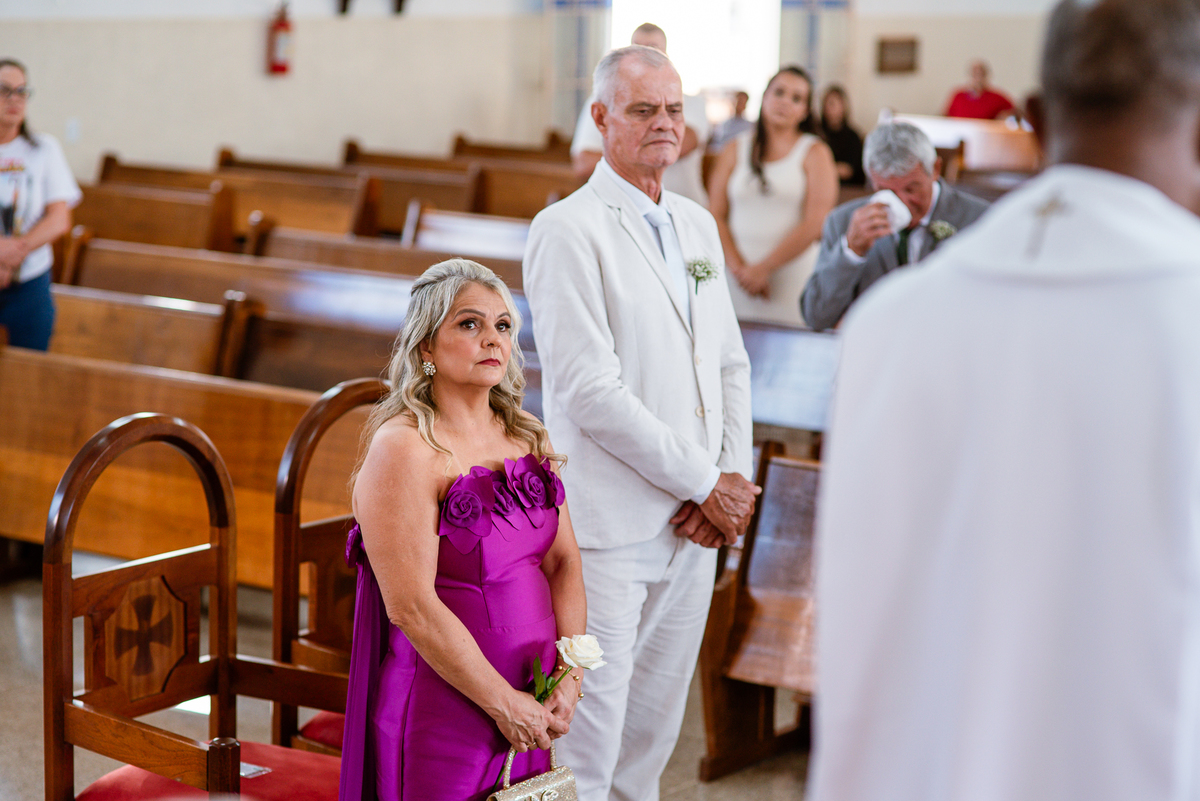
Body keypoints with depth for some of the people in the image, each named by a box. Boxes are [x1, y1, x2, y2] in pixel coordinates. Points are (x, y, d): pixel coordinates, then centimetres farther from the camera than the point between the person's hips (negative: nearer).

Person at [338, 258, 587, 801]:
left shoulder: (527, 437, 9)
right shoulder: (403, 449, -15)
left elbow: (563, 561, 6)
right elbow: (411, 607, -20)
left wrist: (569, 678, -6)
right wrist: (505, 703, -15)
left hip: (530, 706, 7)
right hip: (443, 709, -6)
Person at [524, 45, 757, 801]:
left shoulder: (698, 225, 15)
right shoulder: (567, 230, -9)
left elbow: (731, 365, 18)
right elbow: (588, 392, -16)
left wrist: (736, 475, 0)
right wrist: (706, 484, -12)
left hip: (693, 524, 7)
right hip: (610, 531, -7)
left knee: (651, 738, 14)